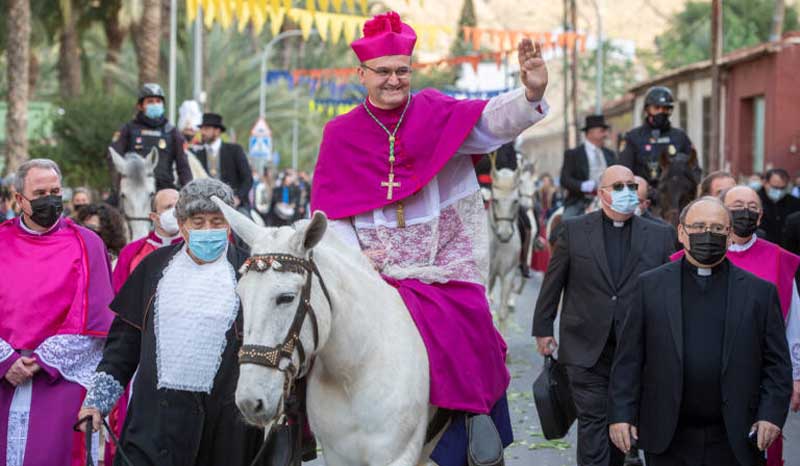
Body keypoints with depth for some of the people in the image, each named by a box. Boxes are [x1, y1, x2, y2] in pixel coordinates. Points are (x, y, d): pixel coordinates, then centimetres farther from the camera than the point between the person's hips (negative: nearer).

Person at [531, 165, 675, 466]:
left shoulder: (659, 236, 4)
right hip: (587, 350, -1)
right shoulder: (573, 230, 2)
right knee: (593, 422, -3)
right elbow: (553, 282, 7)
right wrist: (543, 329, 7)